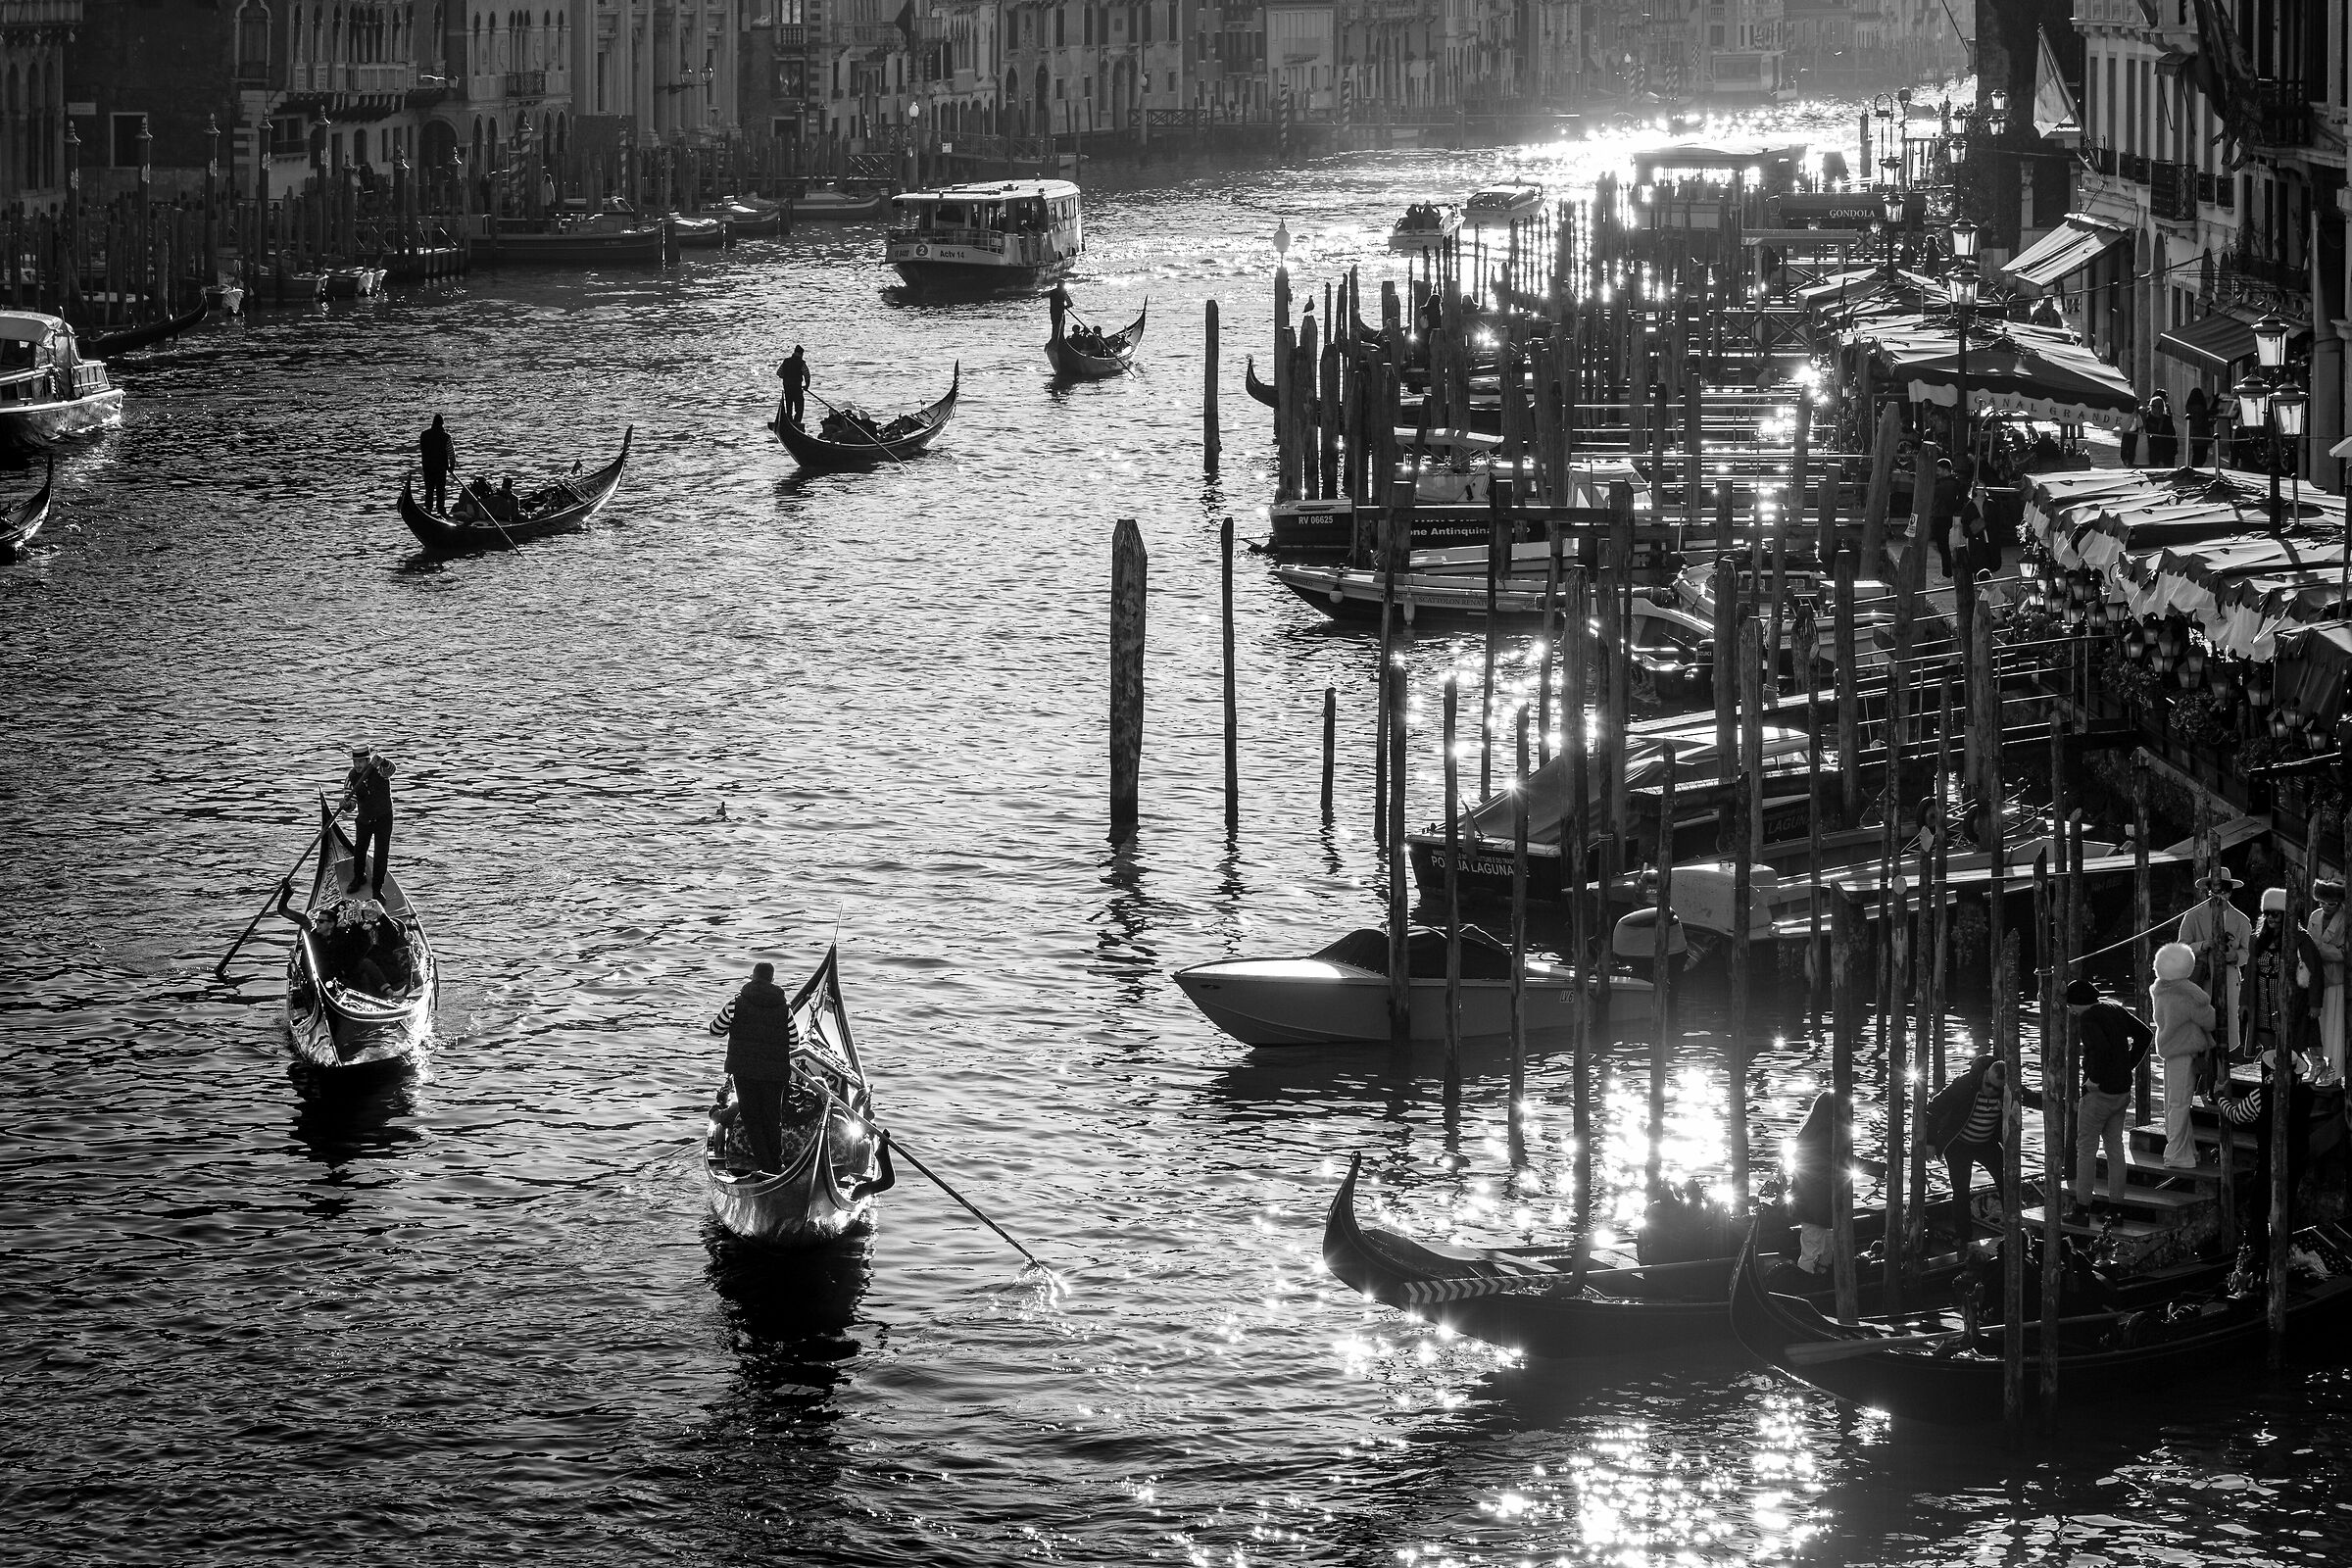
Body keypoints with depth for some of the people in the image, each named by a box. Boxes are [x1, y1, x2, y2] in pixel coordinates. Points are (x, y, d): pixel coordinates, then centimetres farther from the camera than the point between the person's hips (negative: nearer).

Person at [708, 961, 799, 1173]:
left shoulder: (737, 1004, -6)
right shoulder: (784, 1008, -2)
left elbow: (715, 1029, 5)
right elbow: (794, 1044, 2)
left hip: (743, 1070, -1)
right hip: (775, 1073, 1)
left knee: (751, 1116, 7)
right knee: (772, 1116, 16)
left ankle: (764, 1164, 1)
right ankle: (776, 1163, 20)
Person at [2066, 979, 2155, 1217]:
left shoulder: (2087, 1019, -16)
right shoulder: (2115, 1010, 9)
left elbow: (2100, 1047, -34)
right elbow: (2145, 1035, 13)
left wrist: (2095, 1079, -21)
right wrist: (2128, 1067, 11)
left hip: (2099, 1092, -8)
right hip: (2122, 1090, 8)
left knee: (2086, 1148, 1)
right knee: (2114, 1146, 13)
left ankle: (2081, 1207, 2)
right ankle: (2115, 1204, 15)